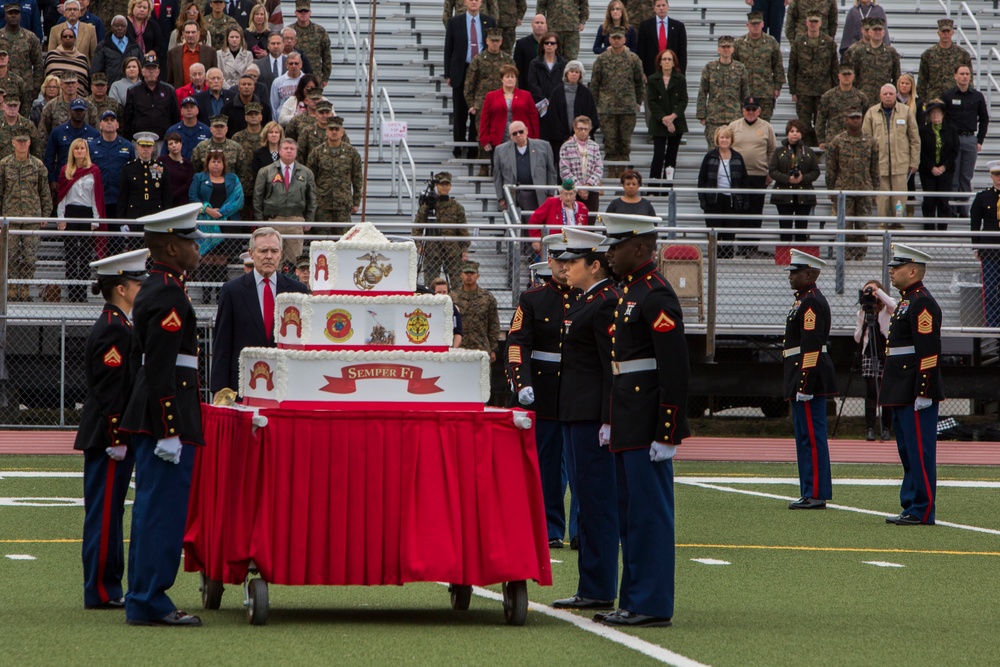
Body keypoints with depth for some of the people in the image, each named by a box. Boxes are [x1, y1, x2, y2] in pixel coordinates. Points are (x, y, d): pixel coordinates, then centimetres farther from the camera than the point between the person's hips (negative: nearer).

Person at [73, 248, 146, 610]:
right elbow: (110, 390, -20)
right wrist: (116, 440, -21)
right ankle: (101, 592, -2)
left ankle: (108, 587, 17)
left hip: (112, 435, 10)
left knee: (107, 512, 12)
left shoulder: (114, 325, 16)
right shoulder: (113, 329, -16)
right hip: (109, 435, -10)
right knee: (105, 511, -6)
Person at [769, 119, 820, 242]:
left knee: (801, 227, 2)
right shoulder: (779, 152, 6)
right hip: (784, 195, -1)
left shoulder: (809, 152, 9)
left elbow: (815, 172, 5)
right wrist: (788, 179, -16)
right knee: (785, 228, -2)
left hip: (804, 196, 1)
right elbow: (772, 171, -2)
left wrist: (803, 178, -14)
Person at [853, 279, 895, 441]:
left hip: (886, 353, -2)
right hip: (869, 354, 2)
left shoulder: (886, 309, 4)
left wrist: (878, 292, -22)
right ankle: (870, 429, -8)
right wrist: (864, 323, -8)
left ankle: (885, 428, 7)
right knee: (871, 391, -7)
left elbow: (893, 306, -22)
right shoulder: (862, 312, 11)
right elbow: (857, 338, 8)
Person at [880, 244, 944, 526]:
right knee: (908, 453, 13)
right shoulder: (906, 301, 18)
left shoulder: (922, 303, -15)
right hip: (902, 393, 11)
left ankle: (923, 512, -5)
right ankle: (911, 507, 18)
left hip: (916, 394, -11)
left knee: (920, 453, -7)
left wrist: (923, 394, -22)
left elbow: (929, 351, -20)